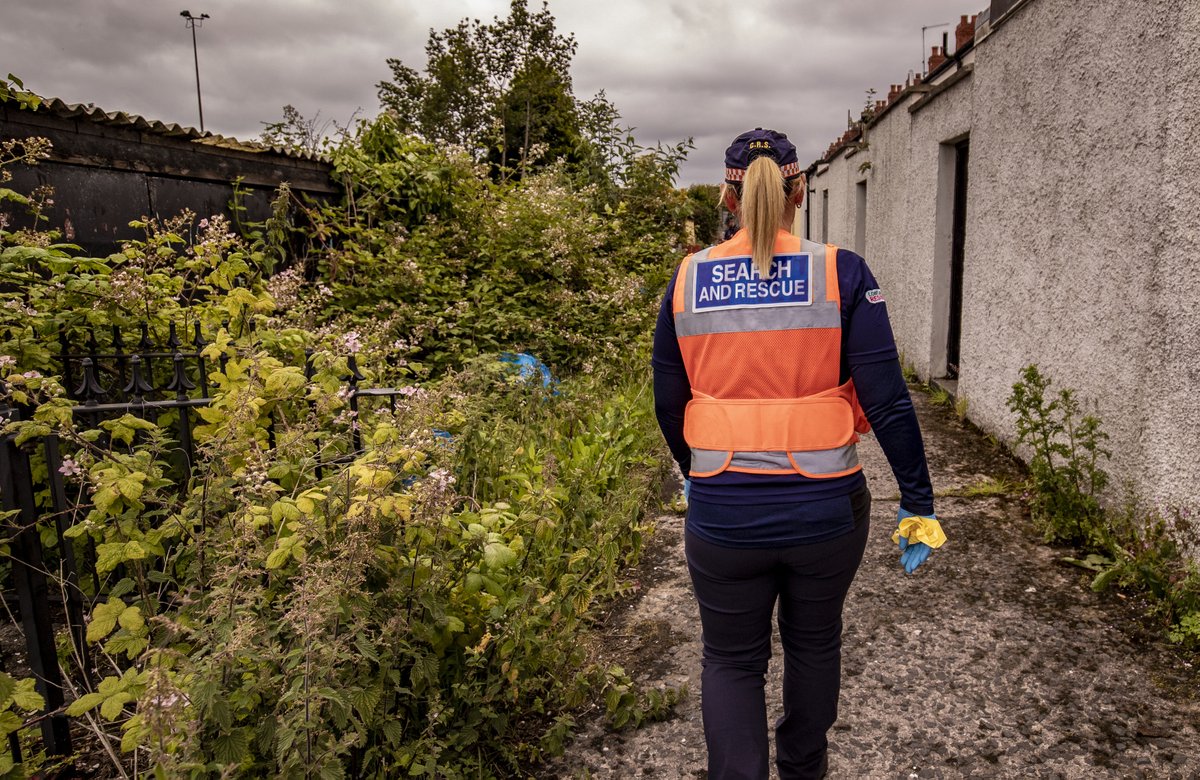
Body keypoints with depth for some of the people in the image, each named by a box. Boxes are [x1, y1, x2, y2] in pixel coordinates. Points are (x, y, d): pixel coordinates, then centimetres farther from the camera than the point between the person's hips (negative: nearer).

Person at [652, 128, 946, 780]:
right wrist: (918, 503, 0)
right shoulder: (841, 273, -9)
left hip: (723, 517, 0)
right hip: (826, 512, 1)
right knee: (814, 642, 26)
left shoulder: (688, 279, -4)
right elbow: (887, 400, -10)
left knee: (731, 659, 19)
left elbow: (668, 402, 4)